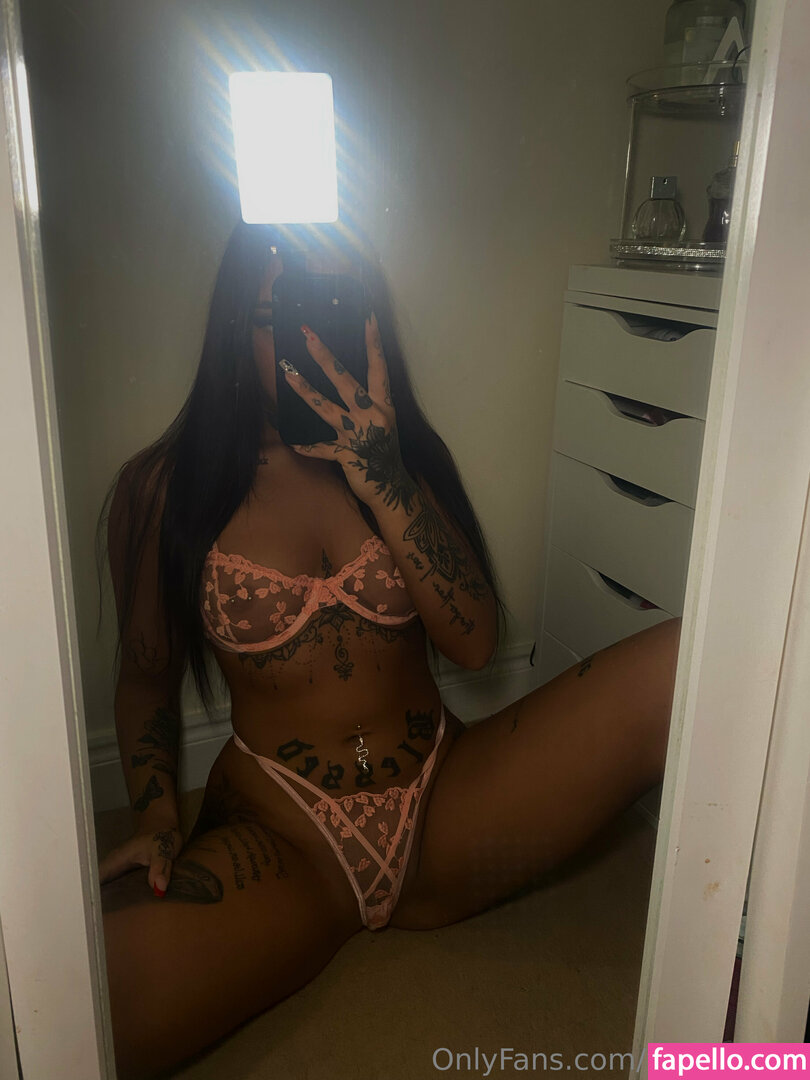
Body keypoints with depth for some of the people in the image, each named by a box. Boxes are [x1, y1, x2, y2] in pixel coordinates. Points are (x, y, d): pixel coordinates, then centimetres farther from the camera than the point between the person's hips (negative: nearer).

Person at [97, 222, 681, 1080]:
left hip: (446, 816, 4)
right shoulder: (163, 487, 1)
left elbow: (475, 643, -5)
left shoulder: (406, 455, 7)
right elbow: (145, 678, 9)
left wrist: (382, 481, -15)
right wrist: (156, 819, -9)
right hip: (278, 842, -3)